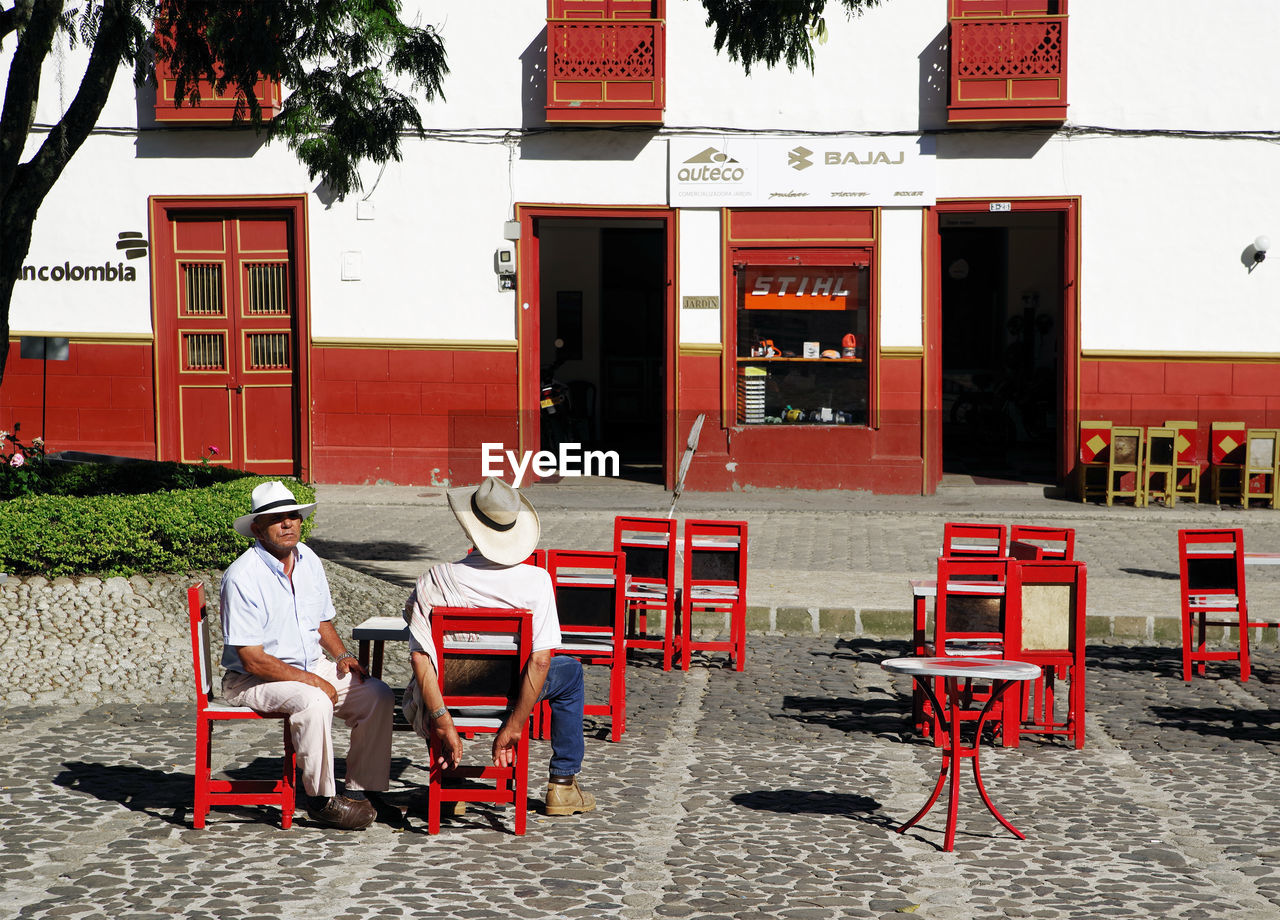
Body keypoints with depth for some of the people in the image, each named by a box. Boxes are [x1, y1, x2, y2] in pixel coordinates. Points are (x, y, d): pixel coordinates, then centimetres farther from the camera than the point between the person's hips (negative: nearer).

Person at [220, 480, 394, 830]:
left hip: (311, 667, 7)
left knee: (378, 695, -11)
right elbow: (252, 659, -21)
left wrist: (341, 655, 2)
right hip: (253, 680, -7)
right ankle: (321, 799, -20)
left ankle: (358, 788, -6)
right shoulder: (242, 577, -19)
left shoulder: (309, 561, 5)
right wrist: (311, 680, -22)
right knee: (314, 702, -35)